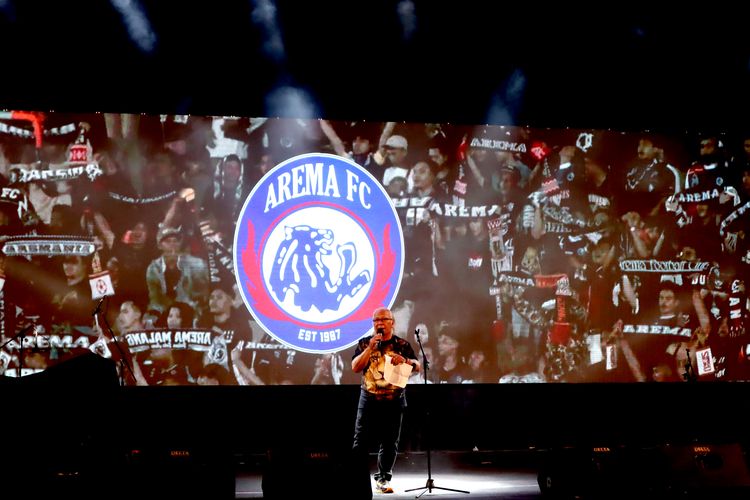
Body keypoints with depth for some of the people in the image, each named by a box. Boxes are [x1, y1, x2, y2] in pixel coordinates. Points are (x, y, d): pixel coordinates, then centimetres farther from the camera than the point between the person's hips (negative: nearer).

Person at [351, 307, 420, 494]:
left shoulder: (402, 345, 6)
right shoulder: (365, 343, 7)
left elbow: (418, 367, 0)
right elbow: (355, 367, -3)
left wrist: (404, 360, -21)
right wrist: (370, 348, -12)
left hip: (394, 401, 0)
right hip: (369, 400, 0)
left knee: (389, 443, 2)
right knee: (361, 440, -3)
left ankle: (383, 479, 11)